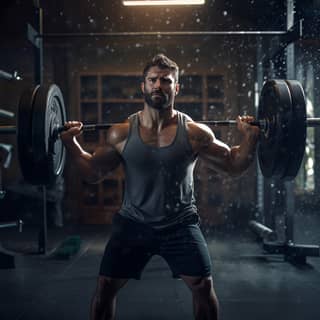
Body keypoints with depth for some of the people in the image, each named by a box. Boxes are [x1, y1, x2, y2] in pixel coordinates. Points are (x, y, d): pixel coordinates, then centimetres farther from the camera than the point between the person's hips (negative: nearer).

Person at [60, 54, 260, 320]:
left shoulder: (194, 132, -10)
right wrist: (70, 142, -6)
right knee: (105, 287, 4)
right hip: (133, 223, 1)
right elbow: (93, 173, 4)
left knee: (204, 285, 1)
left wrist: (250, 138, -14)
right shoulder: (122, 133, -7)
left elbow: (233, 166, 0)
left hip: (180, 223, -1)